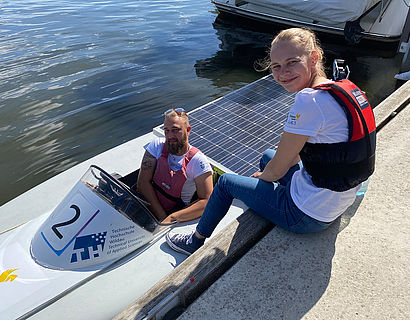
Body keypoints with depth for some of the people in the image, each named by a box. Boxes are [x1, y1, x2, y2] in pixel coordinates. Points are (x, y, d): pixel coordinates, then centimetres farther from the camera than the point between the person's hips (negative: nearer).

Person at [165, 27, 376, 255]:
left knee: (226, 182, 8)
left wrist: (262, 176, 4)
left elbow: (276, 170, -18)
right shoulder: (346, 89, 2)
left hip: (308, 217, -9)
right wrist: (267, 172, 16)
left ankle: (195, 242, 33)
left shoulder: (309, 101, -27)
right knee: (267, 155, 28)